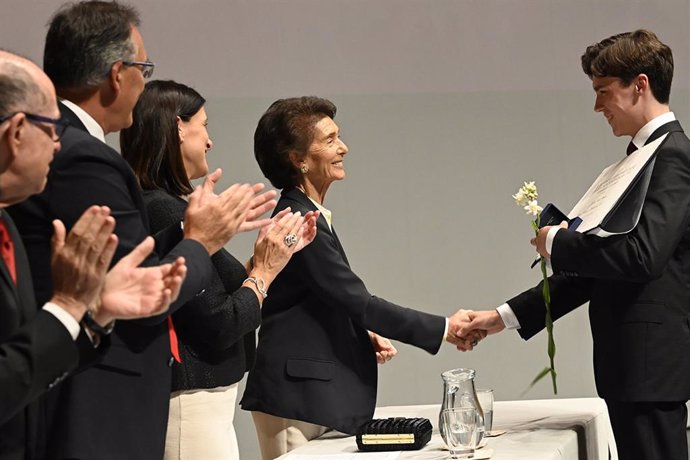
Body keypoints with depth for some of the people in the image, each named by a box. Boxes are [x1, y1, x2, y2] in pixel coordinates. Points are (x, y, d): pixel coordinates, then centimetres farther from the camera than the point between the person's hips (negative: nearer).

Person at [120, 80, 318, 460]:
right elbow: (218, 326, -17)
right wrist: (265, 270, -4)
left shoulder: (158, 206, 10)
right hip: (191, 403, -10)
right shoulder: (166, 211, -17)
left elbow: (212, 296, 15)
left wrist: (268, 256, 13)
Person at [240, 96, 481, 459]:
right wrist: (443, 328, -14)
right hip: (294, 400, -9)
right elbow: (357, 301, -19)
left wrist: (366, 336, 4)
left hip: (317, 397, 9)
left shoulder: (305, 216, 14)